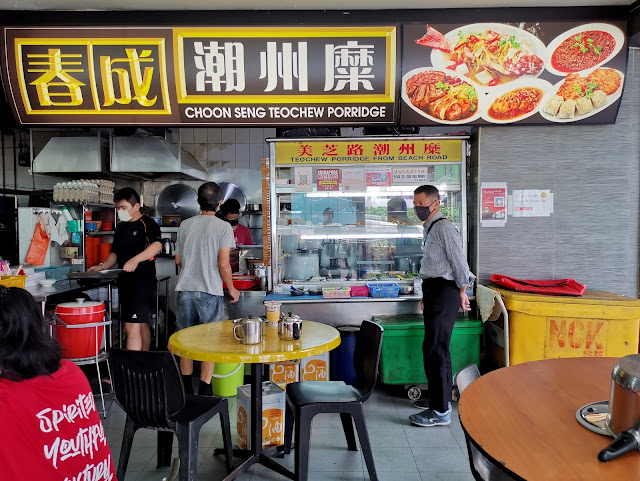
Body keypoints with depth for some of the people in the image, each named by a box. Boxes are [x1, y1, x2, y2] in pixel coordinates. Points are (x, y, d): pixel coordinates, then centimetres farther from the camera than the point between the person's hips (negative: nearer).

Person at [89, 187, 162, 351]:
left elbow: (157, 245, -26)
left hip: (143, 279, -8)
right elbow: (115, 253, 21)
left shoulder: (148, 224, -8)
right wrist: (102, 267, 4)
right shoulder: (121, 227, 15)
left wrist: (136, 259, -39)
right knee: (141, 324, 15)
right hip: (124, 280, 8)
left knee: (132, 326, -13)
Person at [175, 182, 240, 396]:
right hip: (210, 291, -4)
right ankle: (204, 390, 7)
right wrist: (231, 289, 1)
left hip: (185, 289, 4)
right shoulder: (223, 227, -7)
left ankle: (186, 388, 24)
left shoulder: (185, 225, 5)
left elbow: (178, 260, 11)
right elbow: (223, 264, -12)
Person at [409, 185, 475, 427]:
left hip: (444, 292, -10)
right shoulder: (430, 229, 16)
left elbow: (459, 261, -15)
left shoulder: (443, 227, -14)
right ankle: (441, 398, 32)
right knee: (438, 348, 18)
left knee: (434, 350, -9)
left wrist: (461, 292, -9)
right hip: (434, 291, 10)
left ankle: (440, 411, -1)